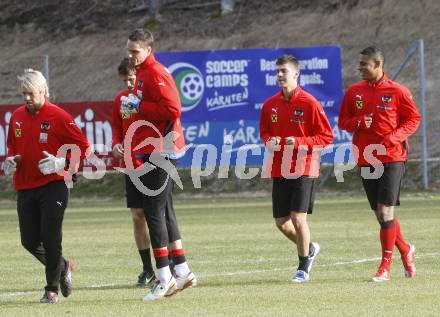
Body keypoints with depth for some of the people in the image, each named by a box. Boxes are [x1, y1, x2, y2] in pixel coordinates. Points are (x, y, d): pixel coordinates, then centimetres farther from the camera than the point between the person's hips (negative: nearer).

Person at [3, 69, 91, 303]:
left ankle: (52, 289, 8)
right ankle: (63, 267, 29)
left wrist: (60, 163, -19)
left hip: (53, 187, -6)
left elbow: (83, 148, -6)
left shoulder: (58, 116, -9)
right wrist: (10, 160, 3)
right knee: (30, 241, 3)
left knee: (50, 238, -7)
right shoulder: (17, 117, 8)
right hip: (25, 188, 6)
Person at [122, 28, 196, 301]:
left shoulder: (155, 74, -15)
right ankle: (182, 272, 19)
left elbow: (172, 109, -23)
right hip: (154, 150, 11)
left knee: (154, 212, -9)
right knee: (162, 212, 14)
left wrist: (139, 107, -18)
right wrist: (134, 109, 9)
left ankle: (164, 278, -7)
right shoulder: (143, 73, 17)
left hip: (158, 150, -11)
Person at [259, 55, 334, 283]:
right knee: (281, 222, 6)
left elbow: (326, 136, -7)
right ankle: (309, 249, 34)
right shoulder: (270, 105, 7)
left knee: (298, 217, -12)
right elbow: (264, 132, 22)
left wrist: (299, 142, -19)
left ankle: (303, 268, 3)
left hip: (304, 169, -6)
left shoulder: (309, 103, -9)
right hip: (279, 170, 6)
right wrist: (269, 141, -2)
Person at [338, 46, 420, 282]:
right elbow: (343, 121, 12)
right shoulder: (353, 92, 7)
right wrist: (358, 123, -10)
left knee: (385, 212, -11)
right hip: (366, 160, 5)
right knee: (381, 214, 8)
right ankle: (405, 251, 31)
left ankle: (385, 267, -6)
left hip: (392, 158, -5)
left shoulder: (397, 91, -4)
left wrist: (392, 138, -14)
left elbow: (413, 119, 0)